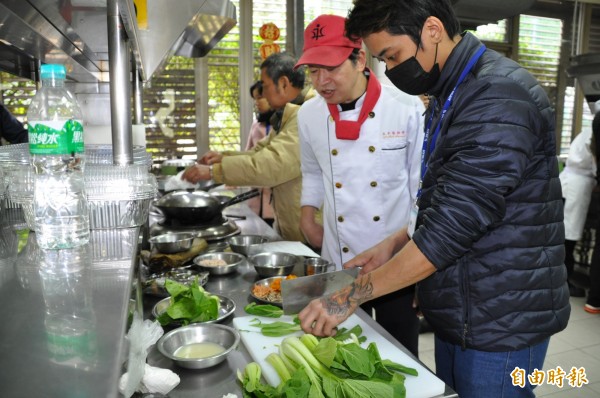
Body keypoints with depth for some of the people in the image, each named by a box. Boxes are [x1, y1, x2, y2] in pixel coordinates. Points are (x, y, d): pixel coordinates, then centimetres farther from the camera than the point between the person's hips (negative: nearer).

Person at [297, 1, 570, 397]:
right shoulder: (450, 94, 9)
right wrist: (395, 243, 3)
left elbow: (454, 224, -27)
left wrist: (351, 296, -21)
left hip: (501, 323, -8)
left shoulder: (499, 97, -21)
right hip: (459, 313, 8)